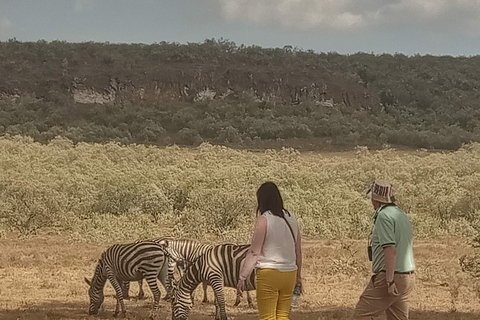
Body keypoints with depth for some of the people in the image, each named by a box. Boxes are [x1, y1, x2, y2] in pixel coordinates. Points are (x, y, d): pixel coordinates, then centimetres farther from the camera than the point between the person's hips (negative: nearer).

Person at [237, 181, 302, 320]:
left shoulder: (263, 219, -9)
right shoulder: (291, 219, 8)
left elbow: (254, 252, -12)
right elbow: (298, 251, 14)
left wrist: (242, 278, -9)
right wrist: (298, 277, 24)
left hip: (269, 273, -6)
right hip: (289, 273, 6)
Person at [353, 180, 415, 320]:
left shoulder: (384, 215, -14)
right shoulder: (402, 215, 14)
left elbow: (390, 249, -23)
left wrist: (390, 280, -24)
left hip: (392, 277, -9)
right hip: (408, 276, 9)